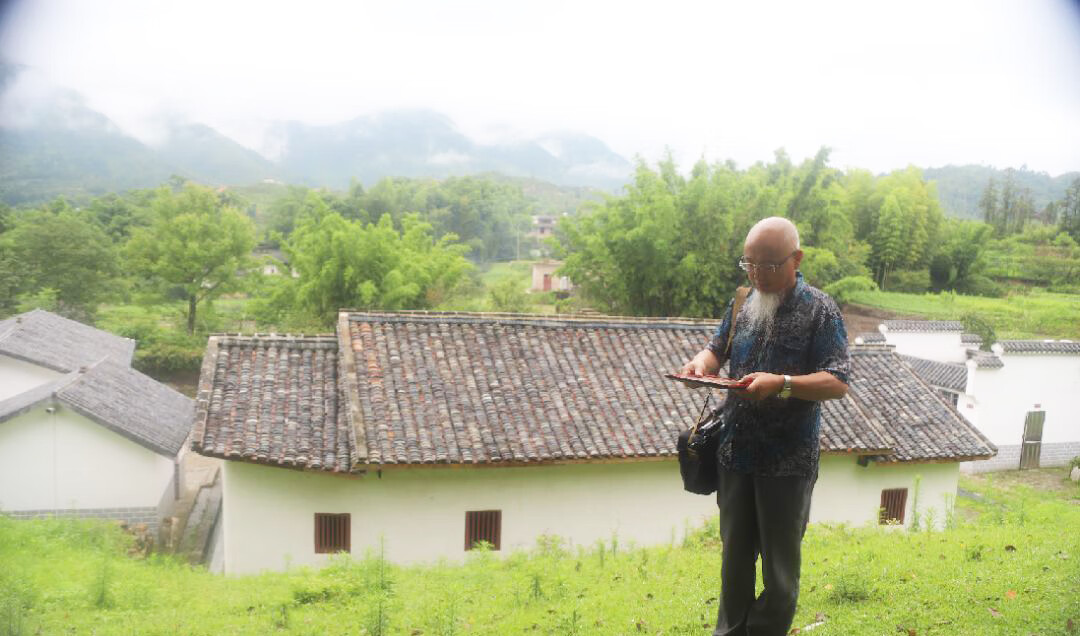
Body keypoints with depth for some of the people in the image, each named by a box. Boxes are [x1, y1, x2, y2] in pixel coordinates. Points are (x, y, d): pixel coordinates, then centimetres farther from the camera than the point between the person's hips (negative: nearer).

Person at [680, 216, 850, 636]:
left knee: (780, 561, 9)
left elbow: (838, 383, -13)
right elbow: (717, 348, 18)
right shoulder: (743, 302, 7)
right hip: (736, 453, 5)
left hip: (789, 460, -5)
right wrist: (702, 362, -6)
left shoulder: (819, 309, -8)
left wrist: (781, 384, -28)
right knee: (735, 553, 16)